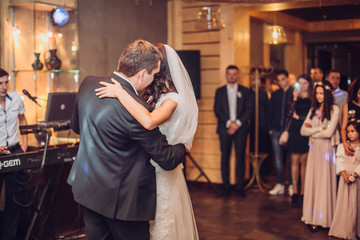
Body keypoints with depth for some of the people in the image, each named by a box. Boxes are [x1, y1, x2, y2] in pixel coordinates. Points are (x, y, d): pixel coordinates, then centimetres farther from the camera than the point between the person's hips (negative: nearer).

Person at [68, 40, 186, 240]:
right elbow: (168, 160, -16)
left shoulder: (88, 84, -5)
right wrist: (182, 146, 5)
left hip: (87, 188, 7)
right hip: (120, 198, -7)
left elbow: (76, 126, 14)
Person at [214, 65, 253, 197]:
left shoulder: (245, 91, 11)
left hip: (240, 128, 0)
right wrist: (229, 122, -10)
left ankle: (240, 186, 5)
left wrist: (238, 123, -10)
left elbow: (249, 109, 3)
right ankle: (226, 186, 5)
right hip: (225, 128, 0)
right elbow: (217, 110, 3)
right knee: (225, 157, -1)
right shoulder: (220, 91, 12)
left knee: (240, 157, -2)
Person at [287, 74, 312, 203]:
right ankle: (295, 190, 6)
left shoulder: (313, 98, 5)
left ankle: (303, 191, 6)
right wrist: (295, 98, -12)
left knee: (304, 161, -1)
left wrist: (299, 117, -2)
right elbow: (291, 112, -3)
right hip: (294, 131, 2)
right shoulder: (294, 96, 11)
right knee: (295, 161, 1)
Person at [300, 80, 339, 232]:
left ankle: (322, 218, 7)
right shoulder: (313, 110, 11)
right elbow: (303, 131, 3)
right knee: (312, 182, 5)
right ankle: (312, 217, 11)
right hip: (314, 149, 5)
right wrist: (320, 129, -8)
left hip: (326, 149, -5)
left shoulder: (334, 109, -6)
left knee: (324, 183, 0)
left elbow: (329, 132, -14)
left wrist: (312, 130, -3)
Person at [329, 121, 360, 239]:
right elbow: (339, 161, -1)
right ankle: (344, 230, 6)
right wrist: (344, 174, -15)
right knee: (344, 202, 0)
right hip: (344, 177, 1)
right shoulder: (342, 146, 7)